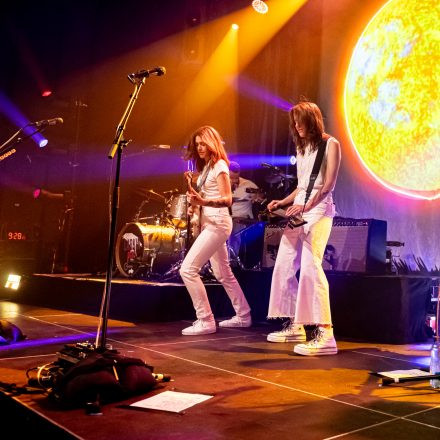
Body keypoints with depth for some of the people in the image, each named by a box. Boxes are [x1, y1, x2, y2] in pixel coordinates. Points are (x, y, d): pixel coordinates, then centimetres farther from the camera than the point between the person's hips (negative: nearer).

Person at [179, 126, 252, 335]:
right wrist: (195, 204, 2)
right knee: (223, 274, 17)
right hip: (209, 223, 10)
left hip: (217, 224, -10)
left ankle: (205, 321, -8)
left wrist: (203, 202, -33)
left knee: (188, 269, -14)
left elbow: (227, 200, -19)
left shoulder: (219, 166, -11)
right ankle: (243, 316, 28)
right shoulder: (206, 166, 15)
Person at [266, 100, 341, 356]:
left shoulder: (330, 144, 0)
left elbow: (329, 184, -10)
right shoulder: (302, 148, 22)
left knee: (310, 266, -21)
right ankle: (295, 326, 14)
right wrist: (283, 202, 9)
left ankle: (324, 334, -22)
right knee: (284, 266, 5)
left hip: (318, 209, -8)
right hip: (298, 210, 8)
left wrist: (306, 206, -22)